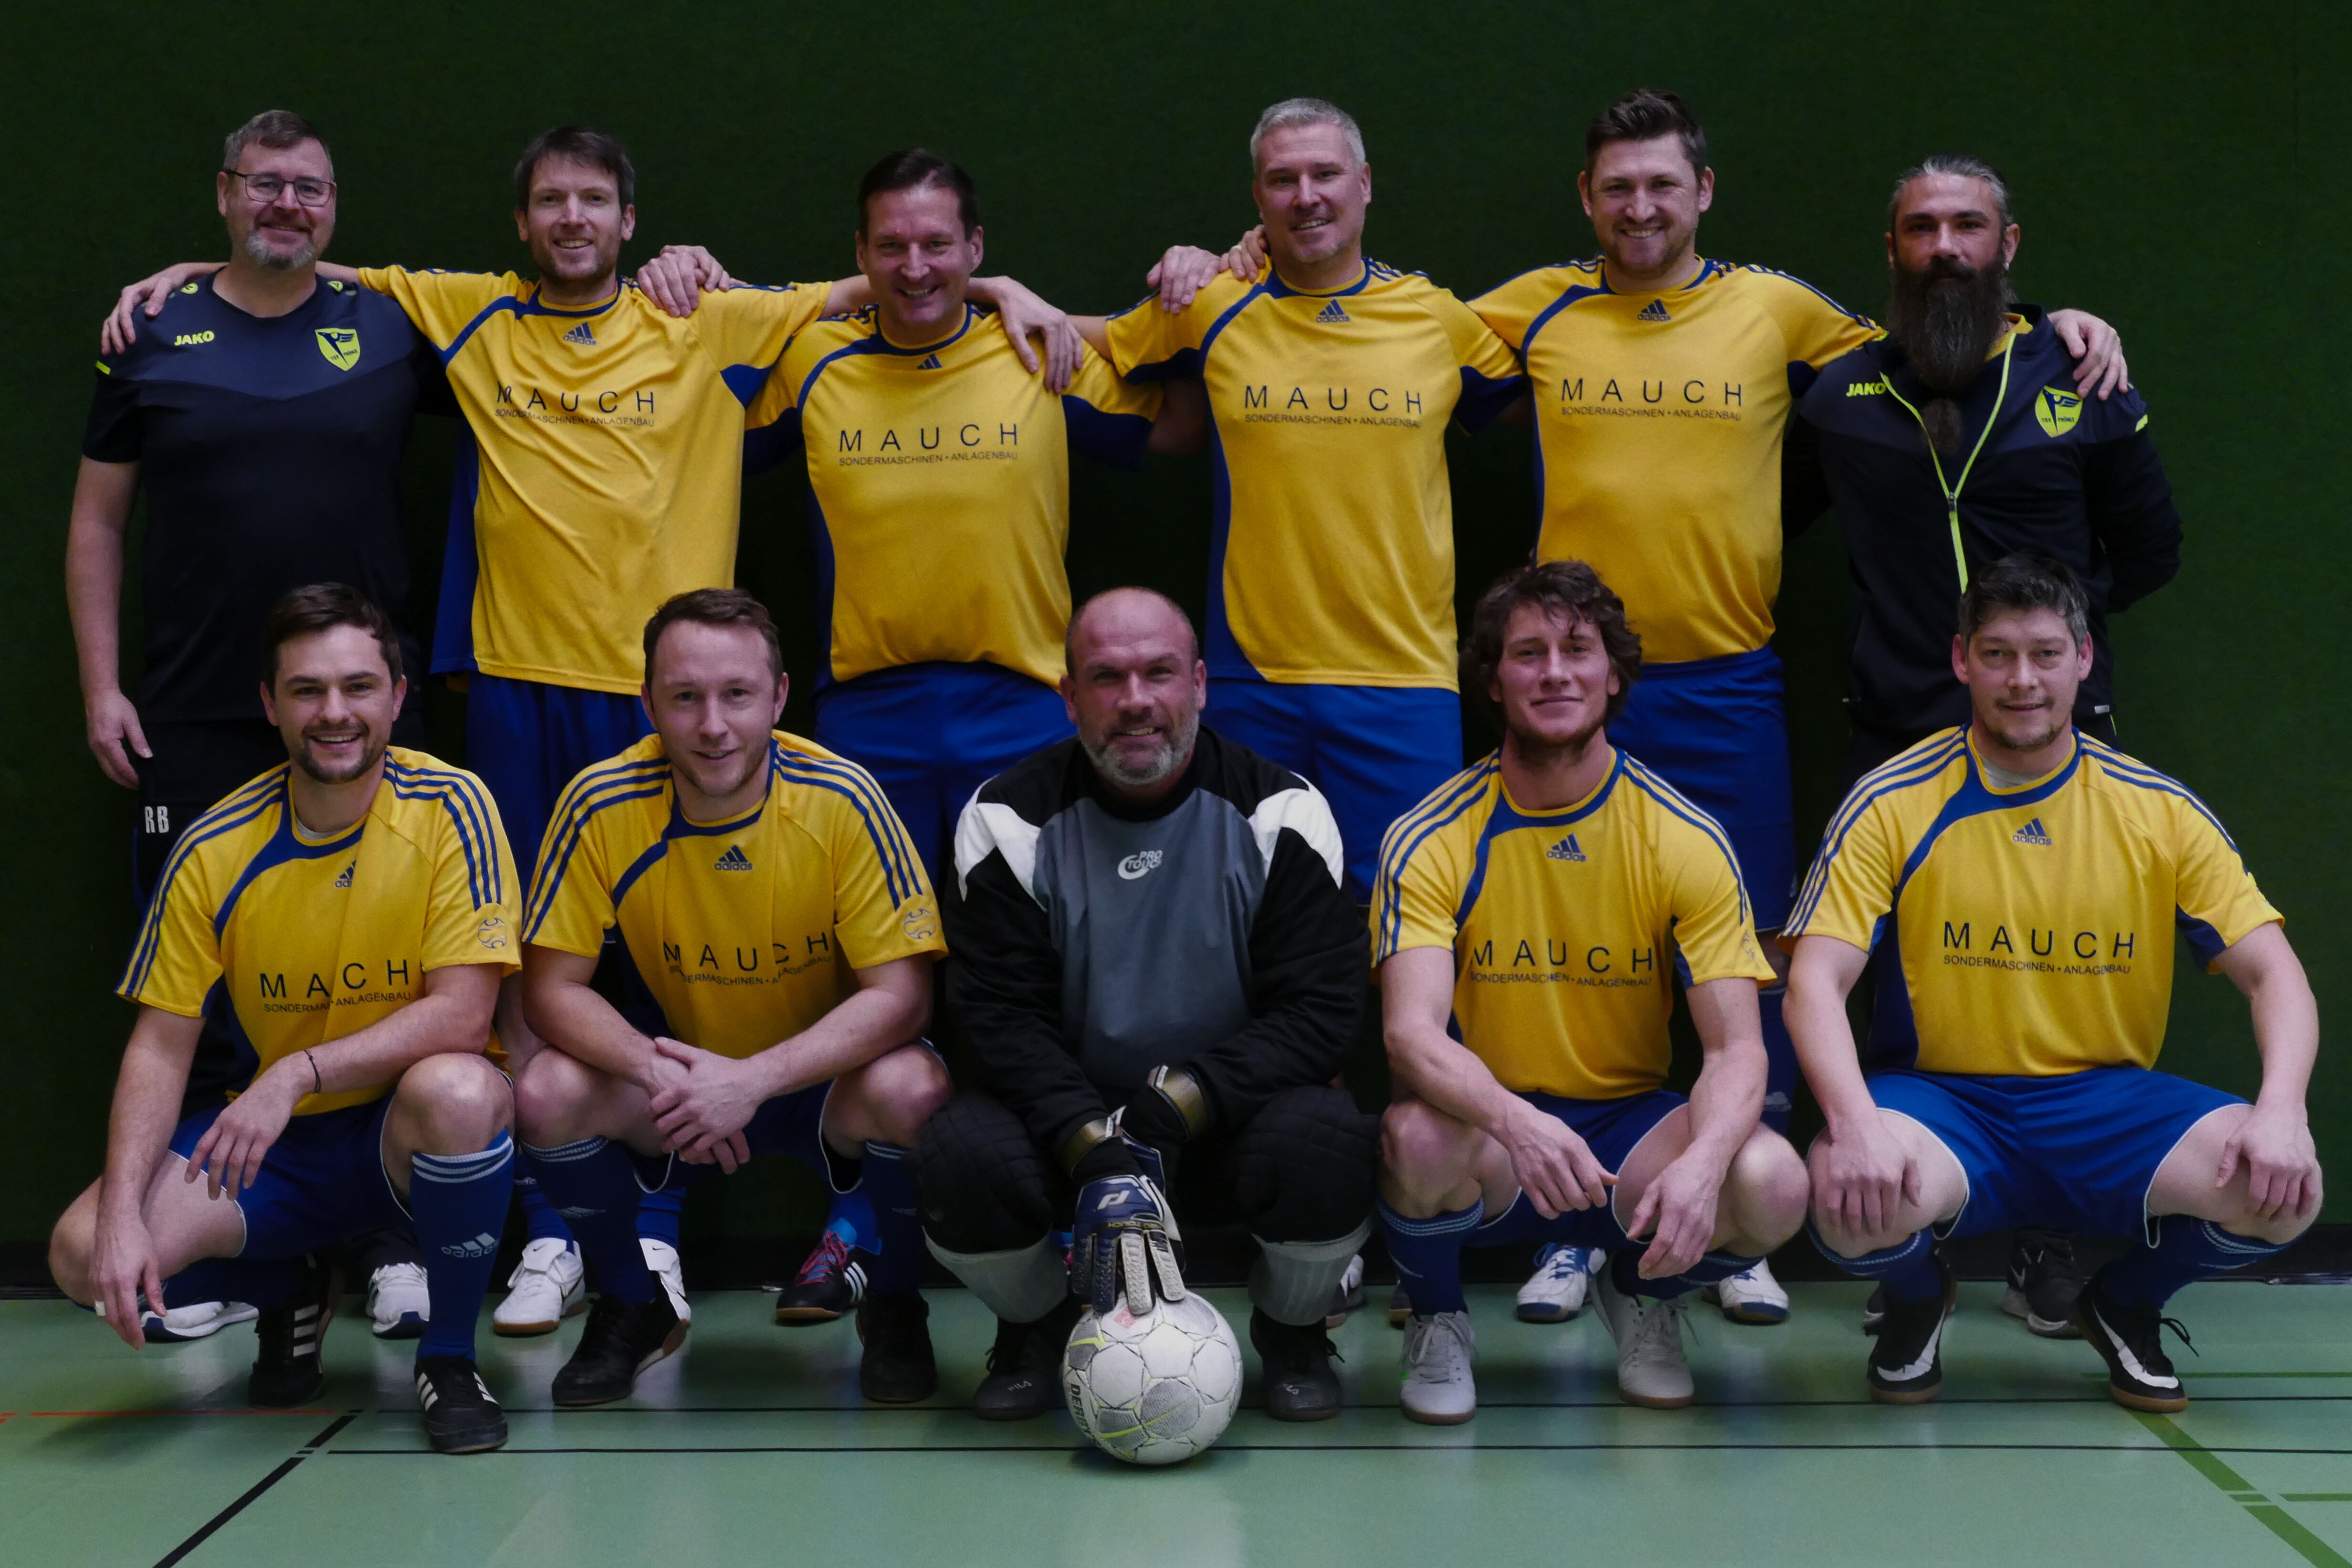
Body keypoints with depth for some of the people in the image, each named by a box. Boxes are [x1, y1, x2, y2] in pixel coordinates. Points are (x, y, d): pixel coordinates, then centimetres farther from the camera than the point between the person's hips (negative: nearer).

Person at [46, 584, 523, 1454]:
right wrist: (121, 1215, -17)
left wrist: (298, 1072, -30)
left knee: (453, 1091, -38)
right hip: (277, 1136, 3)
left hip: (414, 1130, -3)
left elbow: (462, 1016, -19)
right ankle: (292, 1293, 15)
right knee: (83, 1253, -18)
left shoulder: (452, 809, -13)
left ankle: (449, 1354, -11)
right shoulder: (215, 851, -5)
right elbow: (161, 1045, -3)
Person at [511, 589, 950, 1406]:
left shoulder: (842, 799, -21)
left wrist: (754, 1080, -34)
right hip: (680, 1072, 2)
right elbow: (552, 986, -12)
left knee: (912, 1087, -33)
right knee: (547, 1093, -25)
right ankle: (633, 1308, 5)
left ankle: (896, 1309, -1)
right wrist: (658, 1073, -31)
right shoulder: (602, 805, -16)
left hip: (821, 1077, -2)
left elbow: (900, 994, -21)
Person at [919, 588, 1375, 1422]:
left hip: (1233, 1111, 0)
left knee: (1327, 1144, -32)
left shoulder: (1281, 812, -8)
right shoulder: (1010, 819, -7)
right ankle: (1036, 1328, 7)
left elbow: (1321, 1007, -14)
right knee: (962, 1158, -30)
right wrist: (1095, 1151, -29)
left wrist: (1179, 1107, -27)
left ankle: (1293, 1332, 3)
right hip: (1061, 1110, 1)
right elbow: (1002, 1011, -13)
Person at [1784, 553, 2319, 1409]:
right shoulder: (1892, 805, -5)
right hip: (1940, 1096, -2)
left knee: (2283, 1186, -25)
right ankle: (1919, 1299, 5)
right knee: (1855, 1199, -36)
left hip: (2106, 1102, 2)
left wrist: (2280, 1112, -22)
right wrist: (1854, 1122, -32)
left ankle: (2124, 1304, 9)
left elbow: (2274, 975, -1)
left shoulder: (2161, 812, 1)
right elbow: (1816, 985, -12)